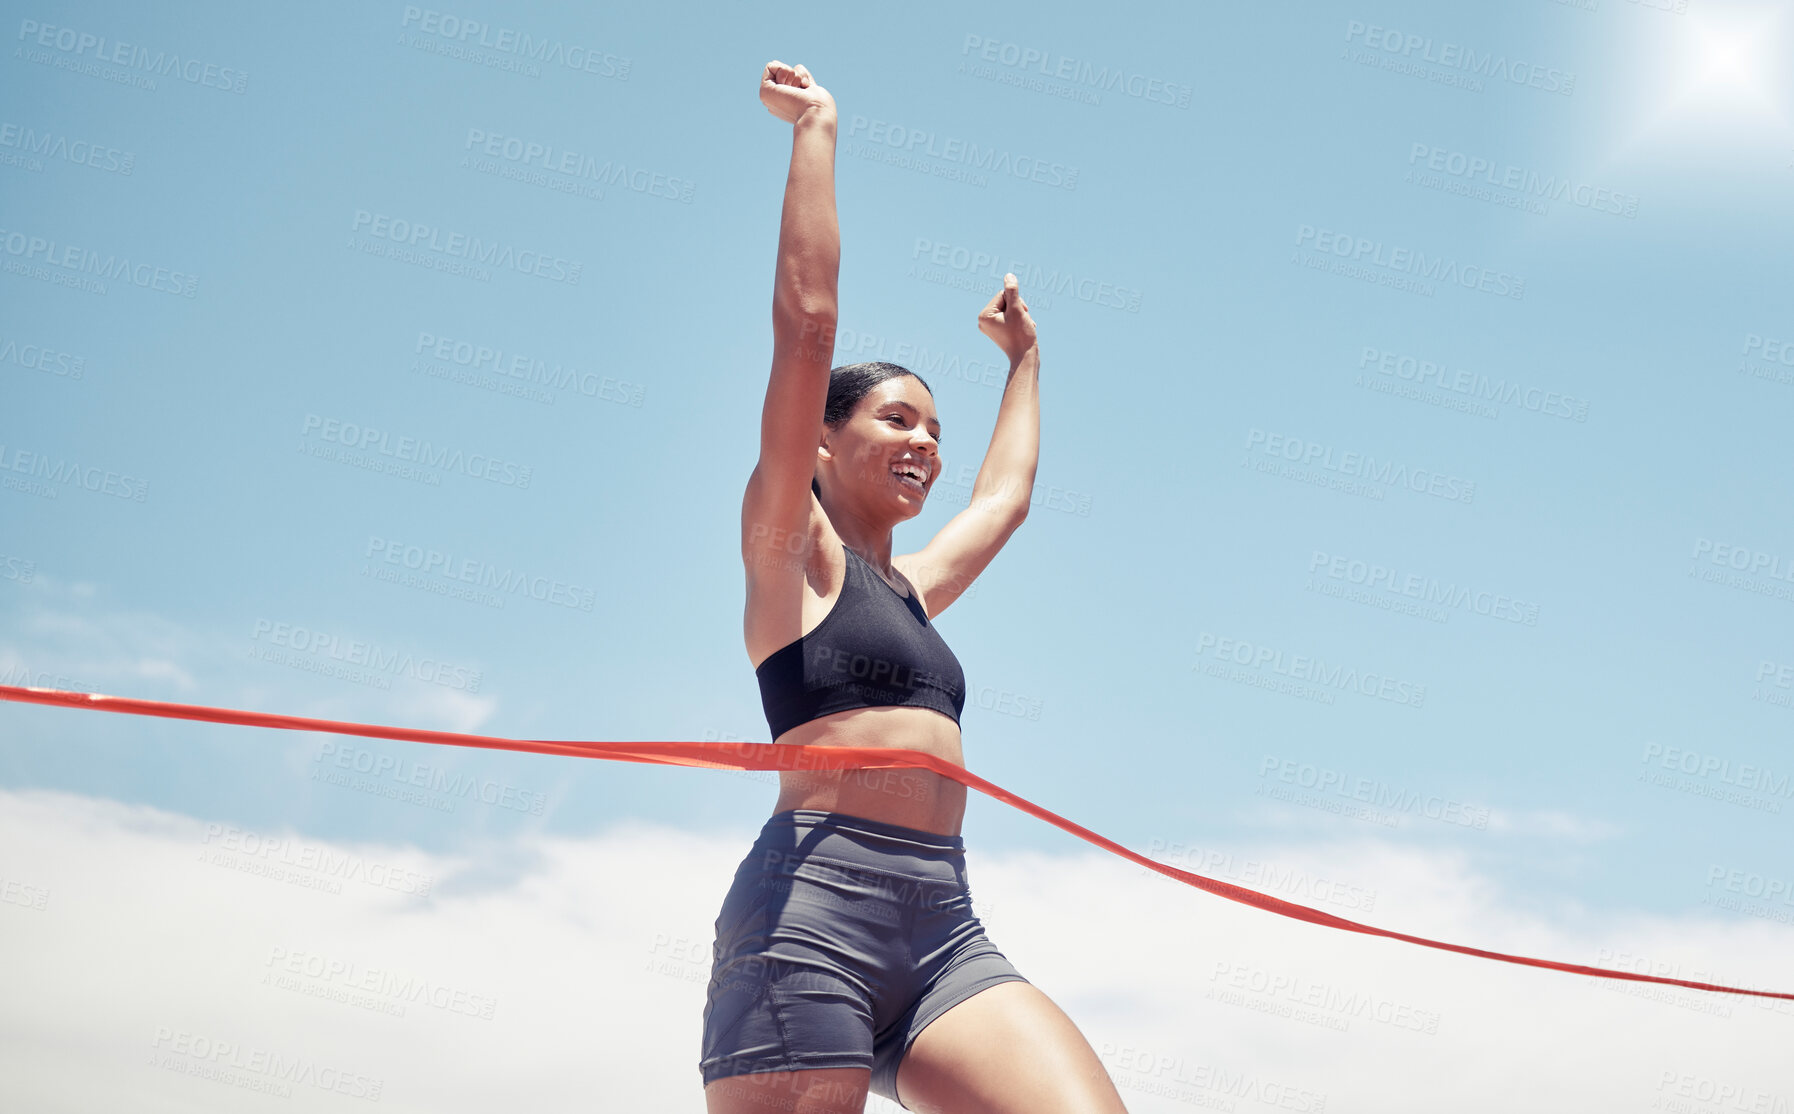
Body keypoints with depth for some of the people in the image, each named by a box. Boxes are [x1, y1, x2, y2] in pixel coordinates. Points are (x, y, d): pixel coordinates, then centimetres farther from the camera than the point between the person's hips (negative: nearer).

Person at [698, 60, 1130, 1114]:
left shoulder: (910, 588, 27)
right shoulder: (791, 548, 8)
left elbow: (1005, 497, 44)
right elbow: (807, 322, 0)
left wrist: (1025, 360, 55)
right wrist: (816, 130, 5)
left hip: (946, 929, 7)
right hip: (812, 905, -6)